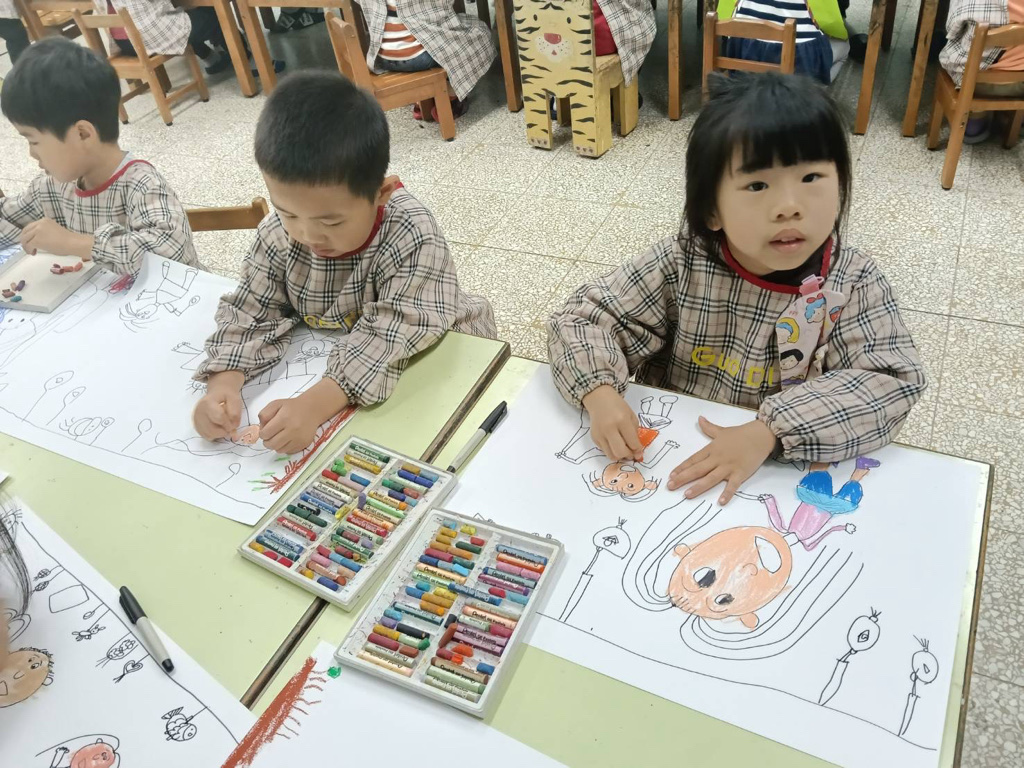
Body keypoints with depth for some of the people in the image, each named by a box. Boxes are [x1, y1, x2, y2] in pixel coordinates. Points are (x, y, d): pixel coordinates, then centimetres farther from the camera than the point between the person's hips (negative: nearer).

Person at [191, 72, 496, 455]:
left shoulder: (413, 239, -31)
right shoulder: (280, 233, -15)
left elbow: (392, 336, -36)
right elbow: (251, 310, -9)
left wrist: (315, 405, -47)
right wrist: (223, 384, -27)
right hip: (340, 362, 5)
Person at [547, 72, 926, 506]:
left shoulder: (853, 284, -10)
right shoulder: (680, 265, -11)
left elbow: (891, 384, -17)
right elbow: (583, 318, -7)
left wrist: (769, 431, -30)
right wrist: (600, 394, -27)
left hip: (786, 477, -1)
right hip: (670, 468, 1)